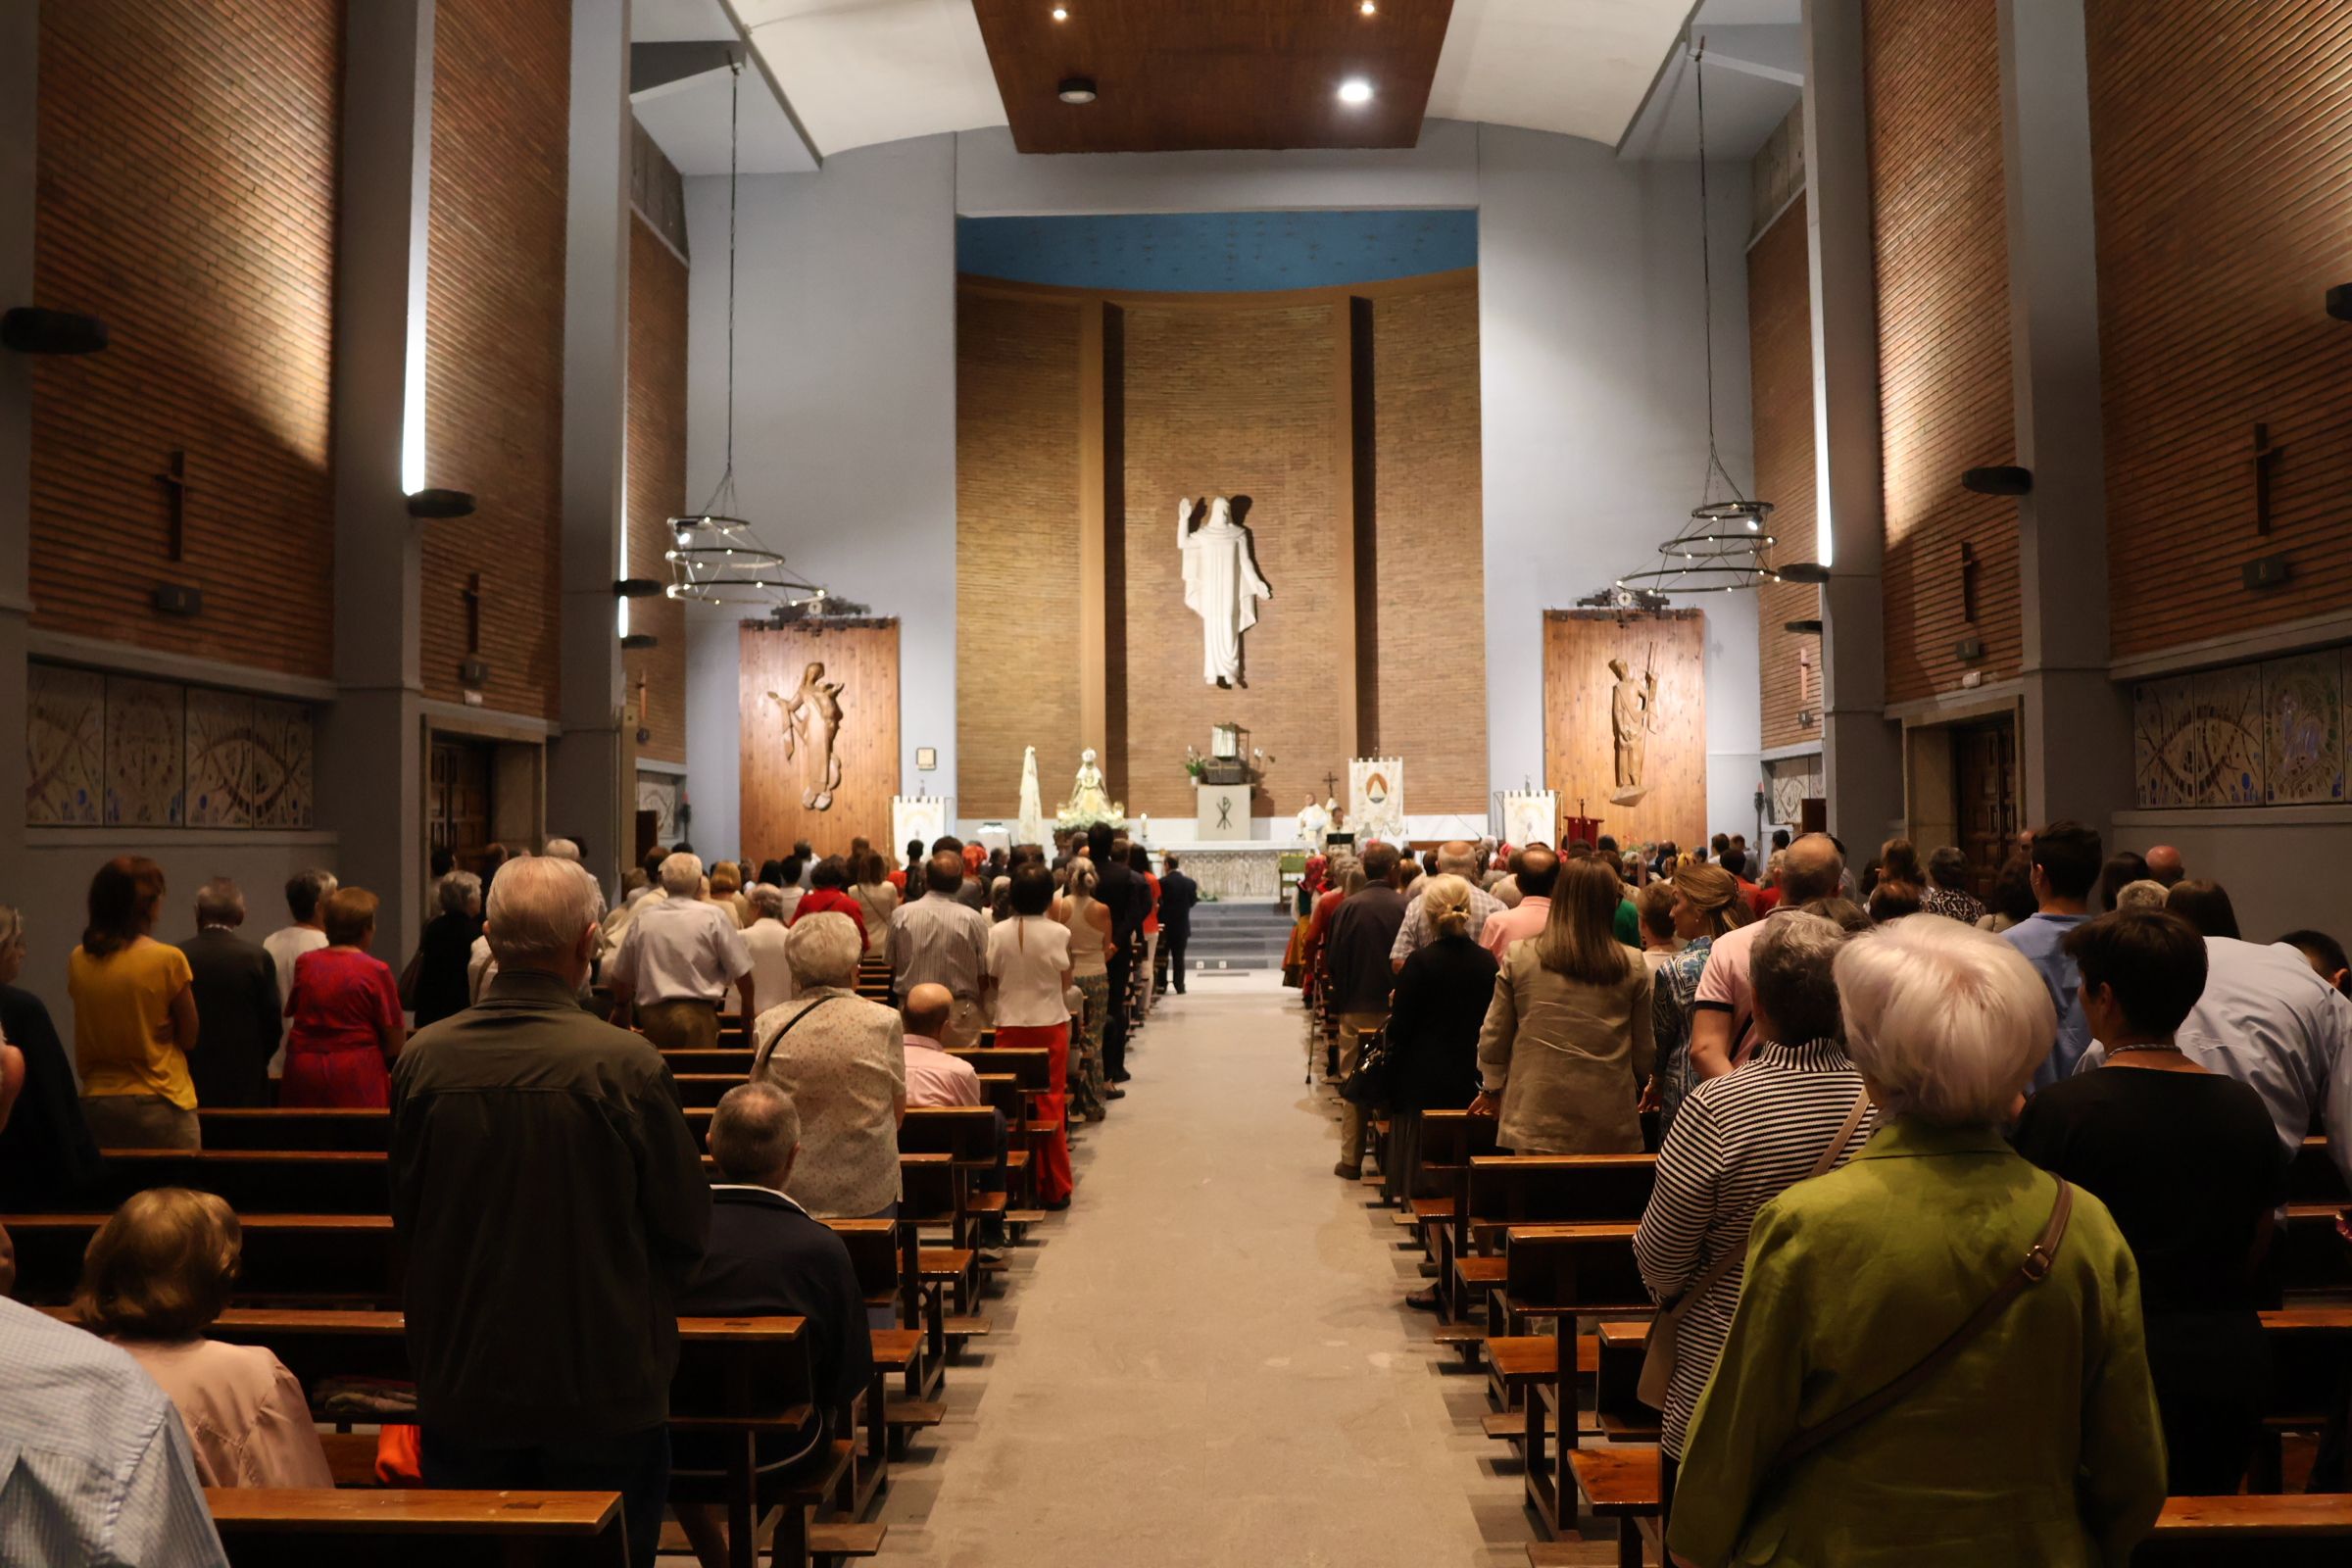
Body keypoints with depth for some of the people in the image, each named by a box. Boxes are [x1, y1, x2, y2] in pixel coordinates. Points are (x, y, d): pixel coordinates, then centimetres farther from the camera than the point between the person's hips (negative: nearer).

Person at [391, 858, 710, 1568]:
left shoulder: (422, 1059, -9)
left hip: (460, 1384, 3)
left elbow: (405, 1217, 5)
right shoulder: (626, 1064, -19)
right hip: (603, 1388, -3)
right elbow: (686, 1226, -8)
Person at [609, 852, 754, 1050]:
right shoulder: (713, 916, -4)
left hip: (651, 1014, 4)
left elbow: (620, 975, 13)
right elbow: (741, 972, -2)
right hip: (697, 1014, -4)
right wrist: (750, 1010, 14)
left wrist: (621, 1006, 33)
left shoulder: (643, 918, 5)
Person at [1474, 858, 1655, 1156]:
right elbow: (1645, 1050, 7)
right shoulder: (1633, 966, -2)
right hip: (1610, 1129, 1)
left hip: (1537, 1119, 0)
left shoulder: (1518, 956, -3)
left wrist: (1491, 1089, 22)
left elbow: (1493, 1036, 5)